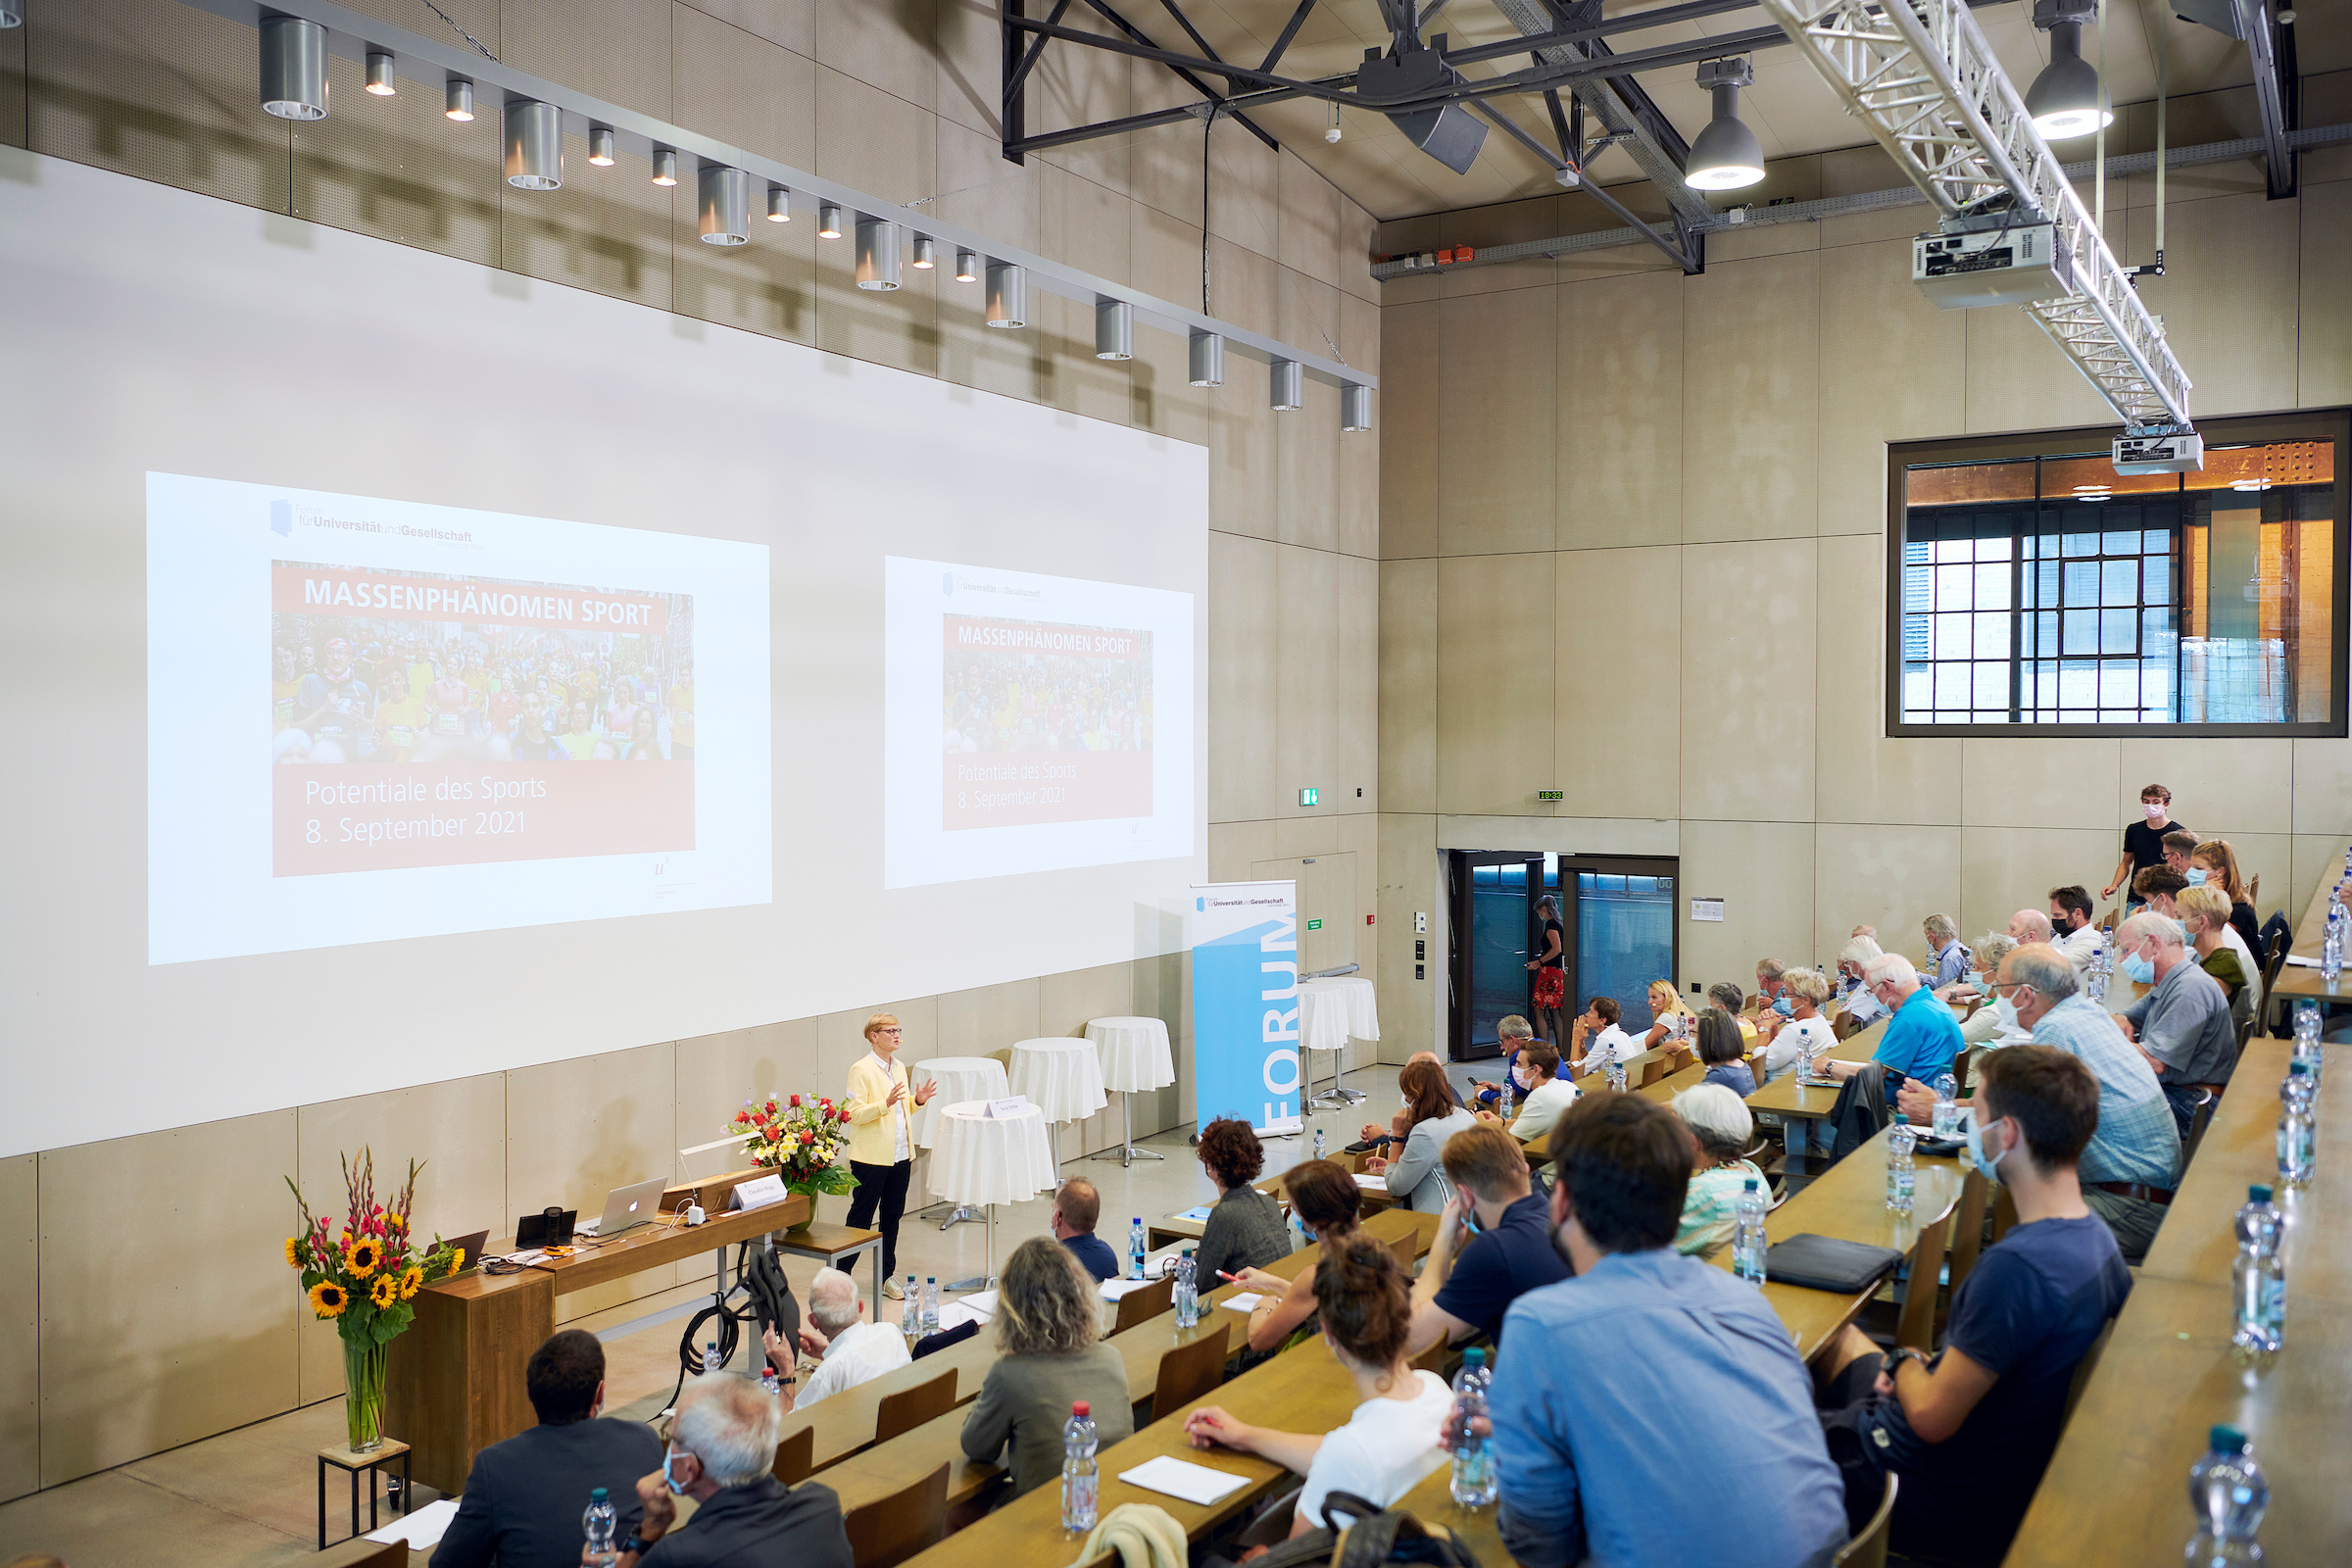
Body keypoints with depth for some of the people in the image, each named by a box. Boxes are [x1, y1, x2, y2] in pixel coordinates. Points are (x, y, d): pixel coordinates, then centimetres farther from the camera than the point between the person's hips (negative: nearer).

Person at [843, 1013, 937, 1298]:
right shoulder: (860, 1070, -11)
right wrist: (886, 1103, -28)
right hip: (872, 1157, -7)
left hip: (900, 1155, 7)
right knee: (860, 1218, 0)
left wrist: (917, 1100, 2)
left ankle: (887, 1275, 22)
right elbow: (855, 1114, -17)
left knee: (892, 1216, 13)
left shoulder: (899, 1067, 13)